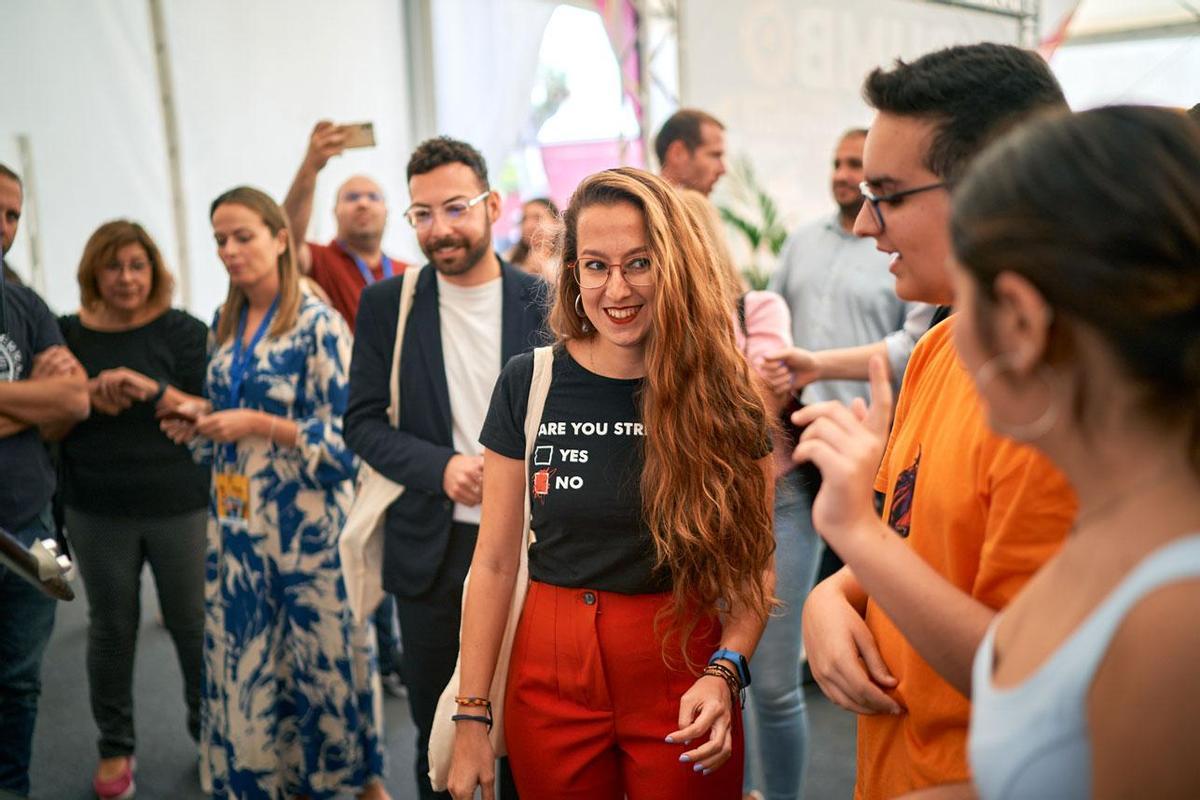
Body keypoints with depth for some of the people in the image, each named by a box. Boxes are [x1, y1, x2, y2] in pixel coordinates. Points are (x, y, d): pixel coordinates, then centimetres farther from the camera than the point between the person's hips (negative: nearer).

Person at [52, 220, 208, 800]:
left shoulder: (183, 332, -4)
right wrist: (89, 396, -15)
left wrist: (153, 390, -24)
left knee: (194, 622, 4)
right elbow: (50, 427, 5)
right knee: (111, 627, 11)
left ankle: (209, 729, 24)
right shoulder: (68, 335, 3)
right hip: (97, 511, 2)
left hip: (181, 506, -2)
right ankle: (115, 747, 27)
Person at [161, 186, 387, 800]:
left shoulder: (318, 323, -10)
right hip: (236, 522, 6)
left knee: (322, 647, 3)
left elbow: (346, 433, -13)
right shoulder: (224, 325, 11)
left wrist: (259, 424, -18)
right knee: (244, 653, 9)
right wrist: (201, 420, 1)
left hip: (305, 518, -6)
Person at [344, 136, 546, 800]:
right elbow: (362, 422, 0)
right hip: (431, 551, 1)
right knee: (436, 734, 14)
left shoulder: (543, 302, -1)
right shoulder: (386, 305, 0)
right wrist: (442, 466, -17)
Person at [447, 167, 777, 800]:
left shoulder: (723, 397, -7)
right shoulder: (527, 386, -5)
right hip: (551, 674, 1)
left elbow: (753, 565, -1)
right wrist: (471, 716, -2)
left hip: (684, 670, -1)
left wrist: (726, 671, -17)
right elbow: (495, 564, -2)